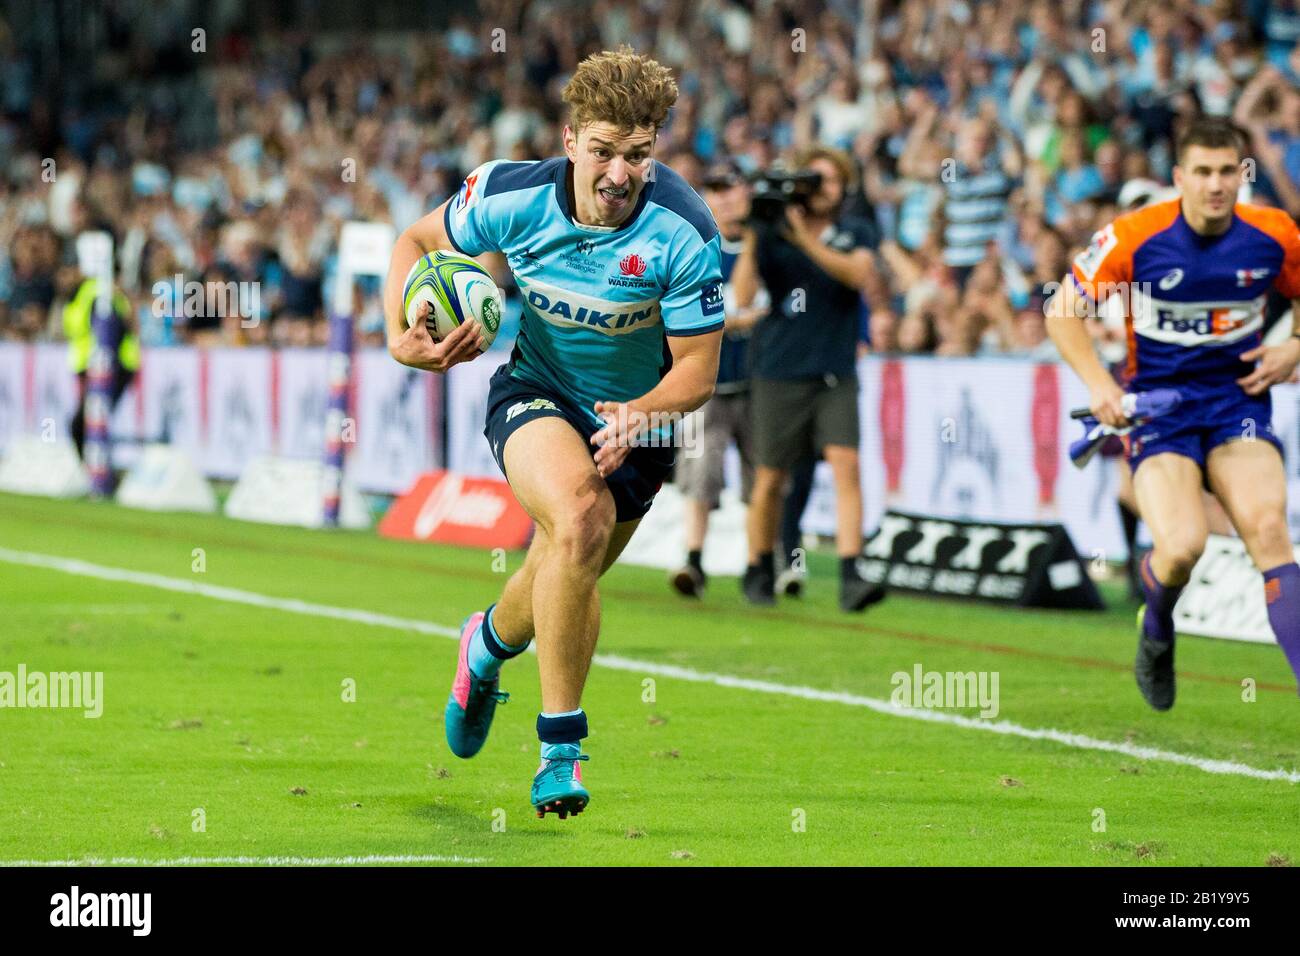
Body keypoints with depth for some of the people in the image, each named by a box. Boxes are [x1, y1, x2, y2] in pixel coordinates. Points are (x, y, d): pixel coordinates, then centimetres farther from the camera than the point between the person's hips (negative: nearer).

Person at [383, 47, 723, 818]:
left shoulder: (684, 234, -23)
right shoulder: (513, 198, -20)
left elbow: (698, 370, -15)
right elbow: (419, 240, 0)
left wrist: (643, 413, -34)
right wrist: (400, 334, -15)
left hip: (633, 414, 1)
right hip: (535, 392, -1)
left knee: (566, 577, 9)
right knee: (579, 521, -30)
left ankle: (492, 640, 50)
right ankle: (561, 746, -21)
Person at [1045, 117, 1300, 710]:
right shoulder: (1135, 237, -12)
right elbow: (1062, 310, -2)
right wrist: (1098, 384, -13)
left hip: (1238, 400, 2)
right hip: (1158, 408, -2)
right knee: (1182, 547, -22)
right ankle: (1156, 628, 16)